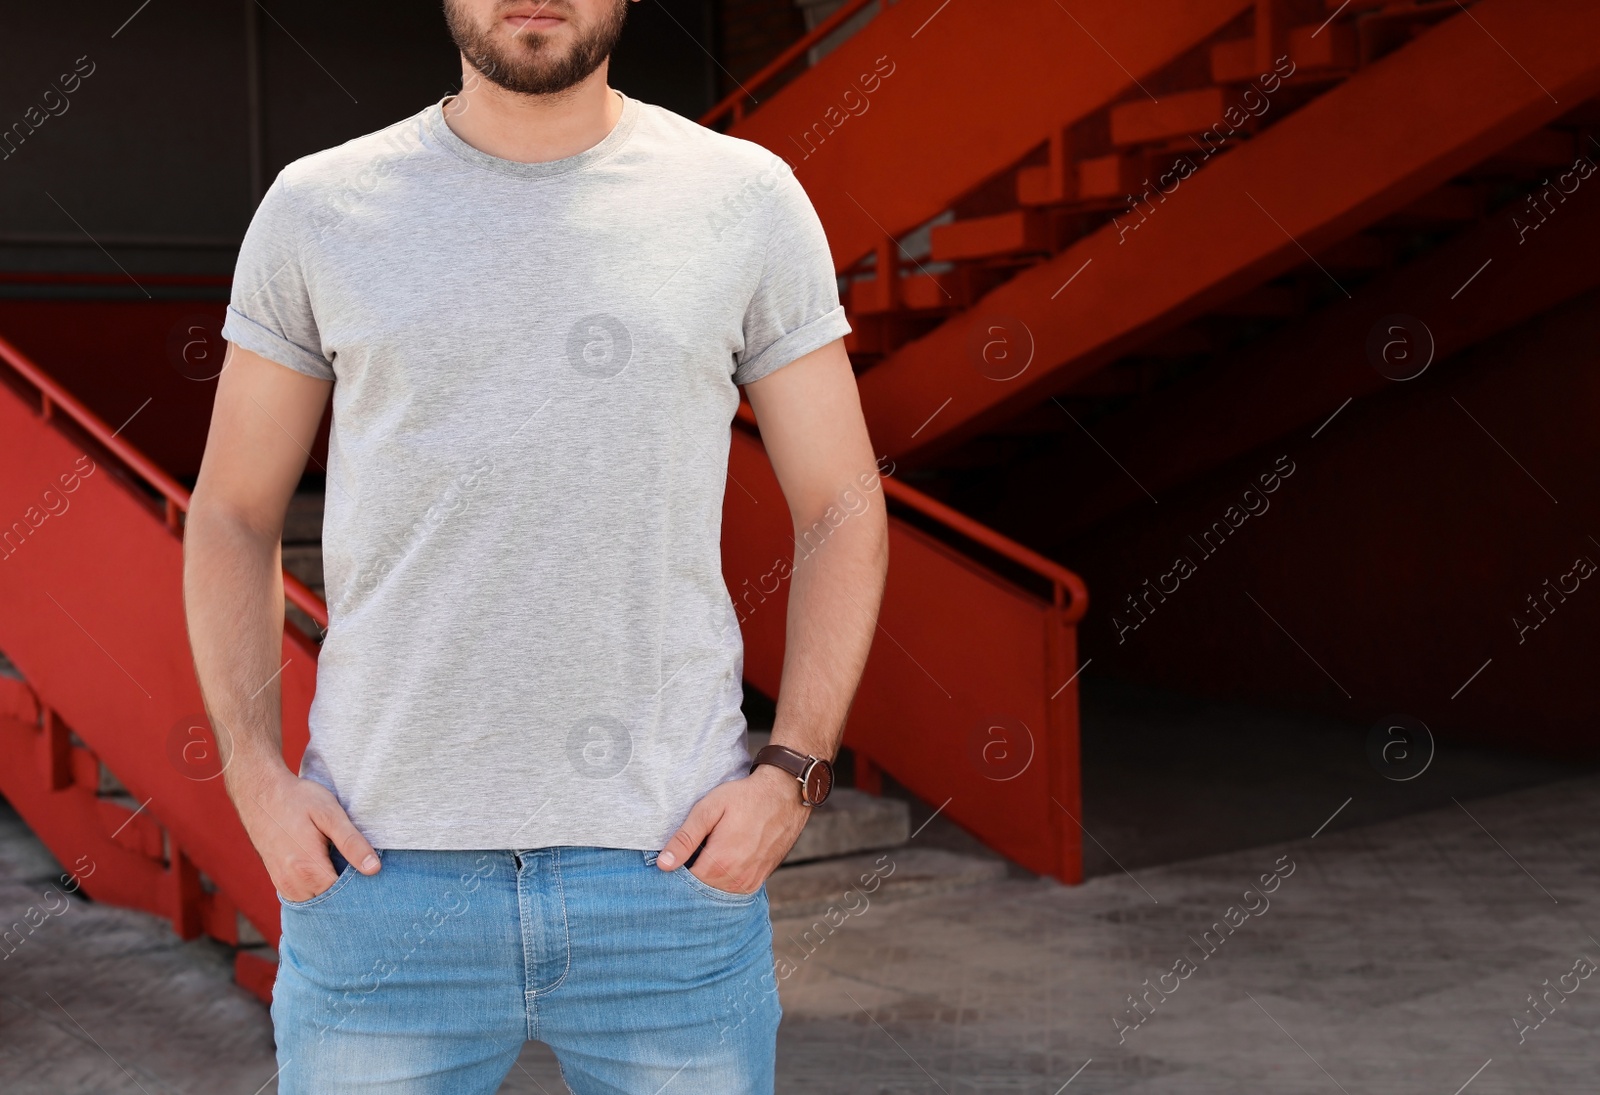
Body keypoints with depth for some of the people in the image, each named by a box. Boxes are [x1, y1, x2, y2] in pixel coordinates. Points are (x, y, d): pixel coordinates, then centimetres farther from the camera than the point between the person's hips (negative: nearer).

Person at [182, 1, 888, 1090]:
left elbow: (845, 511, 6)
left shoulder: (746, 196, 3)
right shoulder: (319, 208, 5)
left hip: (670, 872, 0)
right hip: (379, 868, 1)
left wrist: (792, 775, -5)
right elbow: (232, 517, 11)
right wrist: (257, 777, -1)